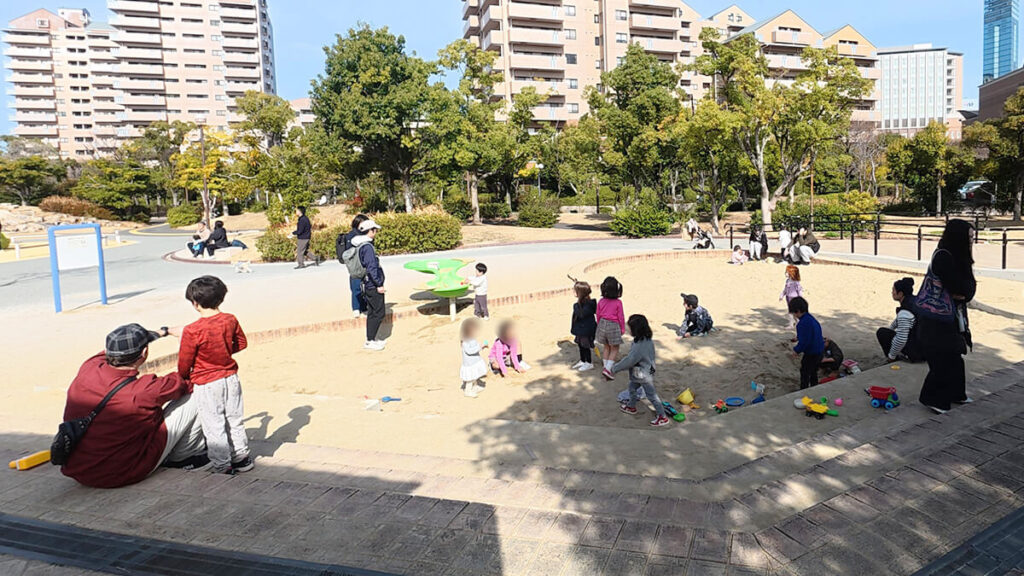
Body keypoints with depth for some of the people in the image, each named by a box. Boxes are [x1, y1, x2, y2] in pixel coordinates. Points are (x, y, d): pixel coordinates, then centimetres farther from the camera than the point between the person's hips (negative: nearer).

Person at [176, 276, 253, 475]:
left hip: (206, 385, -5)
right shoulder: (230, 320, -6)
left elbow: (184, 361, -10)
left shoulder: (192, 331, -20)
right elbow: (241, 343, 10)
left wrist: (184, 377, 10)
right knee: (234, 420, 18)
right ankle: (241, 457, 29)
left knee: (214, 425, 6)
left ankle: (223, 465, 13)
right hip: (230, 378, 5)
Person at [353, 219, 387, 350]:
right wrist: (379, 284, -18)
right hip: (373, 286, -10)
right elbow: (371, 268, -23)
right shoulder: (367, 247, -19)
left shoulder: (361, 245, 12)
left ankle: (370, 339, 23)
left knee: (372, 313, 16)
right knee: (379, 313, -4)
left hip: (368, 285, 10)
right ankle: (370, 341, 0)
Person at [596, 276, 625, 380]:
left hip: (602, 324, 4)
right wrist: (623, 329, 6)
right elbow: (621, 317, -7)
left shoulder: (601, 302, -3)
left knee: (606, 347, 19)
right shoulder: (618, 303, -13)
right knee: (614, 349, 6)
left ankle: (606, 367, 24)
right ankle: (608, 368, -6)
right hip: (613, 325, -4)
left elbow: (598, 315, 6)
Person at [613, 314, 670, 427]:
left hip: (644, 376, -10)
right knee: (632, 387, 26)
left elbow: (630, 360, -28)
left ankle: (662, 417, 14)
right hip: (640, 374, 10)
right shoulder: (647, 339, -4)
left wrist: (615, 368, -16)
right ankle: (631, 407, 46)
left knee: (652, 395, 3)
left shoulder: (640, 345, -34)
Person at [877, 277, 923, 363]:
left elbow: (901, 340, -25)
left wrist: (891, 356, -11)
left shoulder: (904, 312, -24)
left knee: (881, 332, 1)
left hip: (915, 354, -9)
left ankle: (894, 361, 6)